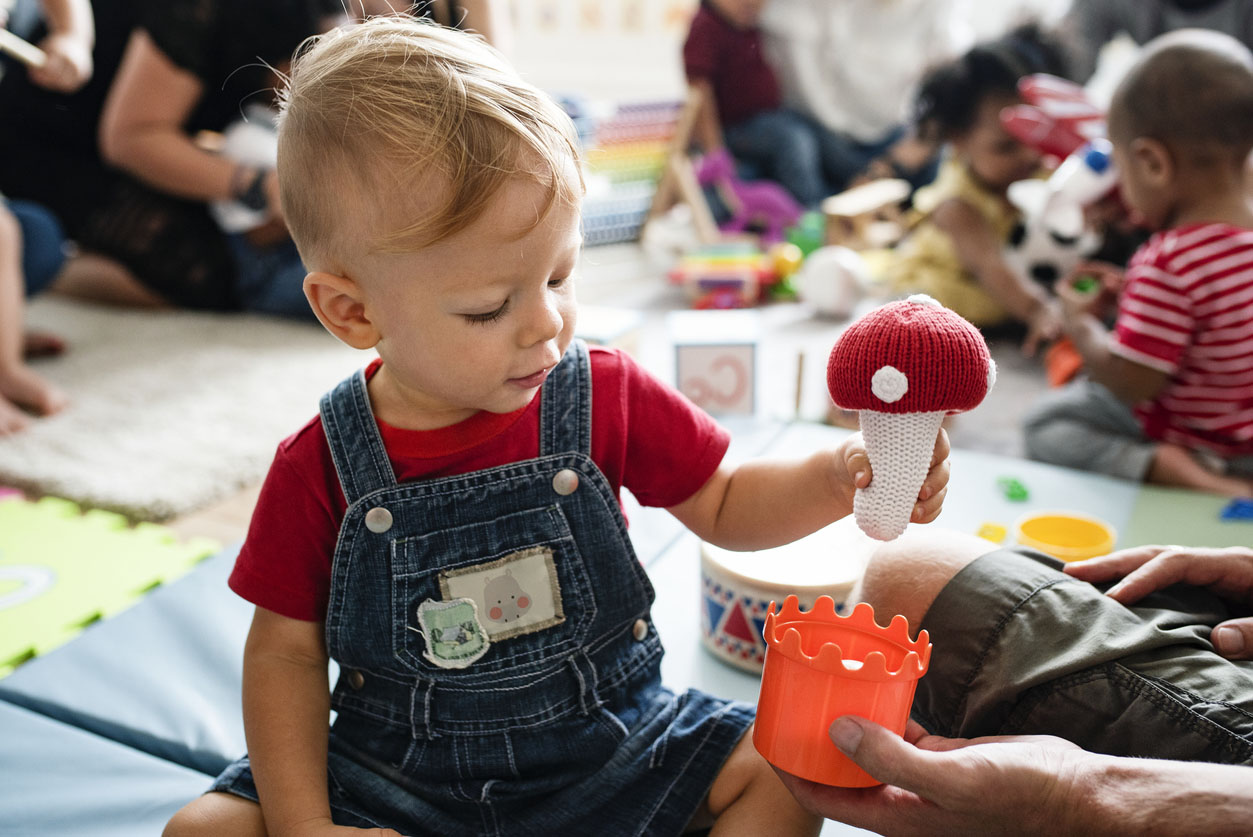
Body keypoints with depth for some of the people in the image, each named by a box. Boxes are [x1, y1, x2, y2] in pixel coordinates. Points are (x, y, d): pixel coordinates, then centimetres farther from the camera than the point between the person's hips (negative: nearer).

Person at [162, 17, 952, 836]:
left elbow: (724, 506, 1)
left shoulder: (608, 398, -11)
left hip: (607, 744, 1)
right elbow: (285, 651, -4)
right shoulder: (321, 470, -14)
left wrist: (838, 477, -18)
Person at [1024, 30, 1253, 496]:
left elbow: (1130, 383, -26)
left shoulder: (1168, 265, -33)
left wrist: (1081, 322, -11)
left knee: (1044, 426, 2)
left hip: (1194, 435, -8)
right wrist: (1131, 296, 7)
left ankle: (1165, 465, -16)